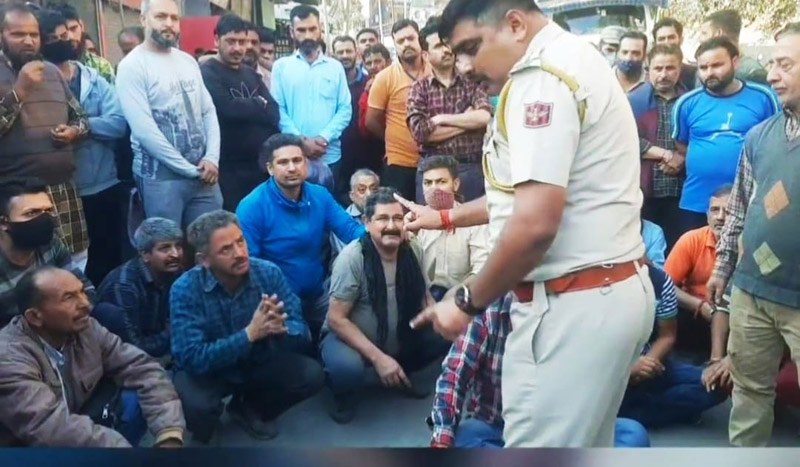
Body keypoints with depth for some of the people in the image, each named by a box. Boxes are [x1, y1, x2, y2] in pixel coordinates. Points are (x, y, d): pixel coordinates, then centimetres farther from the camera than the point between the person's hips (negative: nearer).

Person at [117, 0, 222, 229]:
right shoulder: (132, 66, -7)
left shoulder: (188, 61, 12)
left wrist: (212, 158, -5)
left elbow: (209, 111, 11)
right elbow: (143, 129, -15)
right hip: (161, 177, -5)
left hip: (204, 173, 5)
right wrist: (189, 169, -13)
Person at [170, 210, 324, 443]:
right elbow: (193, 358, -30)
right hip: (207, 371, -3)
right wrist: (249, 334, -40)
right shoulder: (185, 290, -24)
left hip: (259, 363, 3)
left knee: (311, 375, -19)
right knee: (196, 405, -34)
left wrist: (280, 328, -41)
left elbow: (301, 332, -17)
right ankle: (203, 438, 6)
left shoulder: (268, 273, -17)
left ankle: (248, 409, 11)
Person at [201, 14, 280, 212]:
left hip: (260, 166, 7)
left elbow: (274, 113, 5)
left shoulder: (251, 74, 15)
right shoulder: (207, 73, -7)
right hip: (228, 169, -6)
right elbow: (228, 109, -21)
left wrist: (244, 108, -14)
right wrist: (259, 105, -4)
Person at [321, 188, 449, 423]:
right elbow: (337, 319, -21)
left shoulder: (411, 253, -7)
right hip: (349, 337, -5)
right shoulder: (352, 257, -22)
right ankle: (346, 396, 1)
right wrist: (377, 357, -28)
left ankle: (401, 376, 14)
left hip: (399, 338, 6)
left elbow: (425, 300, 3)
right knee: (347, 367, -37)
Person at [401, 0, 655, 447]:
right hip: (612, 293, 11)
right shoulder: (571, 62, 17)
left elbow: (535, 223, -26)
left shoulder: (541, 75, -16)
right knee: (584, 442, 21)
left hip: (573, 305, -11)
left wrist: (469, 302, -12)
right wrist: (446, 217, 27)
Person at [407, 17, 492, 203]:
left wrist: (442, 119, -10)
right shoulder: (419, 88, 5)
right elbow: (420, 131, -11)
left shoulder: (472, 83, 6)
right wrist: (467, 121, -5)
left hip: (474, 169, 1)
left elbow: (484, 117, -12)